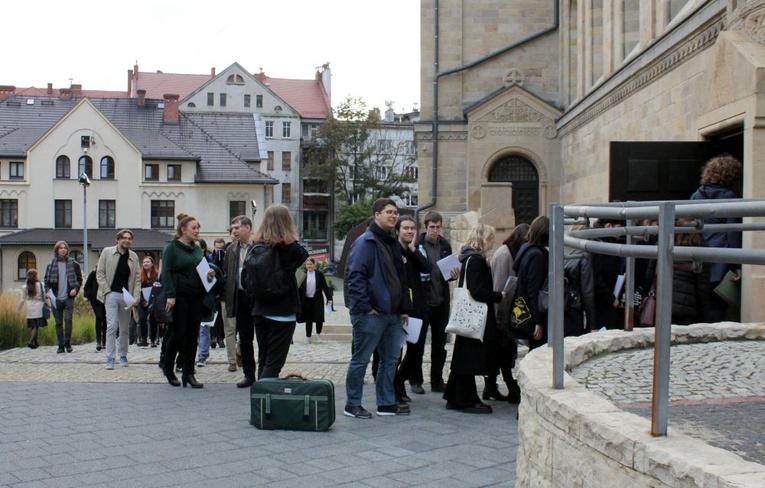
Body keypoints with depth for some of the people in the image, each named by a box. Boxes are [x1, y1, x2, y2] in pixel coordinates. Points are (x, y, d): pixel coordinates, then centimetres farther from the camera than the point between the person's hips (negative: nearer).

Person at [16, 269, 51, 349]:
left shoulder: (25, 287, 2)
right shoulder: (40, 285, -4)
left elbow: (22, 300, 5)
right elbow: (45, 297, -3)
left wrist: (18, 310, 15)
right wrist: (50, 305, 5)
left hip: (30, 310, 3)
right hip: (38, 309, -3)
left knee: (32, 327, 13)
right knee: (36, 326, -2)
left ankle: (35, 342, 21)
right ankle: (31, 342, -15)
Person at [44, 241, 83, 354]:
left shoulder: (73, 264, 5)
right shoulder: (51, 265, 6)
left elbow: (79, 279, 10)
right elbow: (46, 280, 9)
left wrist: (76, 289, -5)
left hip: (68, 298, -2)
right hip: (56, 298, 2)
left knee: (68, 319, -15)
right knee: (58, 322, 6)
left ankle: (67, 343, -3)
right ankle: (61, 345, 13)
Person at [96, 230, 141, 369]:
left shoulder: (134, 256, 10)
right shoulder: (107, 252, 2)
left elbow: (137, 278, 9)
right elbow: (100, 273, 1)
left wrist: (136, 296, -2)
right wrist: (107, 291, -8)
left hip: (127, 296, 3)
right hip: (111, 295, -3)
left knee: (125, 328, 9)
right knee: (112, 326, -9)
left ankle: (123, 356, 21)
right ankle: (110, 359, -7)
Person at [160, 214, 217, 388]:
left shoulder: (197, 249, 16)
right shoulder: (171, 248, -4)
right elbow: (166, 272, -11)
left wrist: (210, 273, 2)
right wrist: (170, 295, -20)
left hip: (197, 297, 6)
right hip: (180, 297, -6)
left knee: (193, 335, 4)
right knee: (178, 333, -3)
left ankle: (188, 373, 8)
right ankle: (168, 367, 18)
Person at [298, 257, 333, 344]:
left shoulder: (319, 274, -1)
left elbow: (325, 287, 1)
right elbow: (300, 288, 1)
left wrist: (329, 298, -3)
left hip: (317, 300, 0)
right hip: (307, 300, 1)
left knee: (319, 318, -3)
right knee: (308, 319, 5)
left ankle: (318, 334, 20)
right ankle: (308, 337, 15)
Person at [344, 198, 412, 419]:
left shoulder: (393, 243, 17)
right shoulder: (365, 242, -11)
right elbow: (354, 276, -18)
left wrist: (403, 308, 16)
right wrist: (365, 307, -21)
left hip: (392, 314, 9)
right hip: (370, 315, -9)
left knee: (390, 359, 13)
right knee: (361, 359, 1)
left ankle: (387, 403, 24)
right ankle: (352, 405, 12)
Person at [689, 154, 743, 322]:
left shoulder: (696, 195, 12)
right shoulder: (729, 196, -5)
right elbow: (733, 233, -9)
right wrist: (738, 265, -8)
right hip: (720, 263, -5)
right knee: (717, 308, -3)